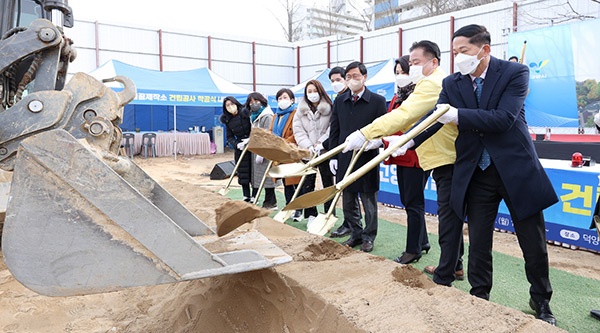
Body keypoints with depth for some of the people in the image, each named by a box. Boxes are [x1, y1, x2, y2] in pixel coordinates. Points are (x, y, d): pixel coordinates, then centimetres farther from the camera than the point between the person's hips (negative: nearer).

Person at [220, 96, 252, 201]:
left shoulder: (245, 113, -8)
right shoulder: (227, 120, 5)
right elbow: (230, 137, 6)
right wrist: (237, 144, -12)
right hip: (240, 149, 4)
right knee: (242, 172, 5)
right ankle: (246, 196, 15)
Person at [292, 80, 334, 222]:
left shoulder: (329, 108, 0)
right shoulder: (301, 110, 8)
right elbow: (298, 130, 3)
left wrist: (320, 144, -14)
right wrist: (308, 146, -9)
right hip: (307, 152, 3)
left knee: (327, 183, 4)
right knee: (307, 184, 4)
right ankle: (311, 214, 15)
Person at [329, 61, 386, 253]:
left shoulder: (377, 101, -2)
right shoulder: (339, 101, 10)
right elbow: (334, 130, 11)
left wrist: (377, 140, -22)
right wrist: (333, 156, 6)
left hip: (367, 159, -4)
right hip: (344, 159, 4)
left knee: (369, 202, 7)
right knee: (348, 202, 12)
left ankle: (368, 237, 21)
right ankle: (356, 234, 28)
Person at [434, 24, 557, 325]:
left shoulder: (515, 73, -9)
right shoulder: (452, 83, 2)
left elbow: (503, 118, -22)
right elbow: (434, 116, -6)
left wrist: (458, 115, -26)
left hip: (516, 168, -2)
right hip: (476, 173, 2)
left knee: (534, 243, 10)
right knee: (478, 243, 9)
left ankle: (541, 302, 33)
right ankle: (479, 297, 27)